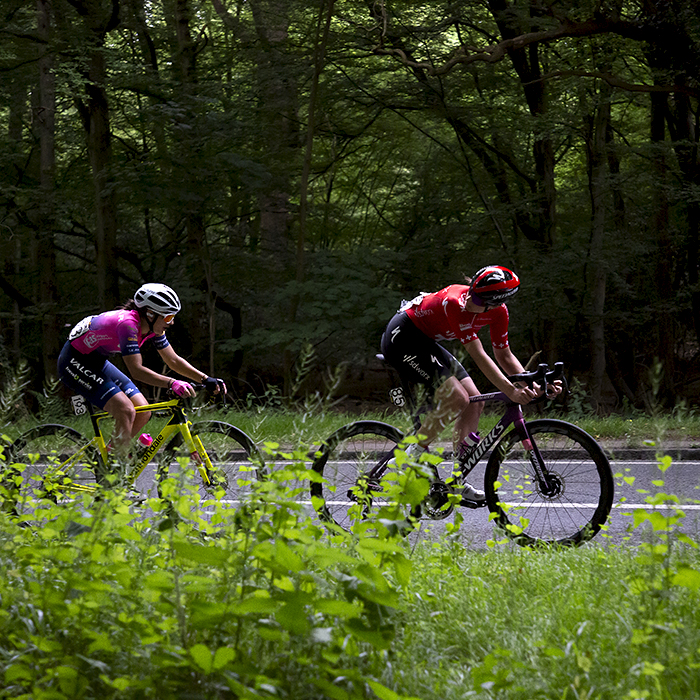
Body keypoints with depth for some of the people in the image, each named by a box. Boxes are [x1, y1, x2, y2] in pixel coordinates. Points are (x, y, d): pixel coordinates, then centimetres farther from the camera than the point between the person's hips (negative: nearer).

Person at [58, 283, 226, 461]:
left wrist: (206, 379, -8)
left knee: (143, 413, -1)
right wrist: (171, 383, -45)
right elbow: (137, 371, -35)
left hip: (97, 363, 9)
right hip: (75, 362, -9)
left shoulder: (153, 327, -5)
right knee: (126, 411, -23)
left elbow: (174, 361, 2)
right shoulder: (128, 323, -31)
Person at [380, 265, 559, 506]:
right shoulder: (455, 303, -33)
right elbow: (479, 356, -35)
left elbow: (504, 356, -1)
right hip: (401, 338, -9)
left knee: (474, 402, 0)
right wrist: (511, 391, -40)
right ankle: (412, 456, -11)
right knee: (457, 398, -22)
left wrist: (533, 385, -15)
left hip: (426, 342, 9)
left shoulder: (498, 312, -10)